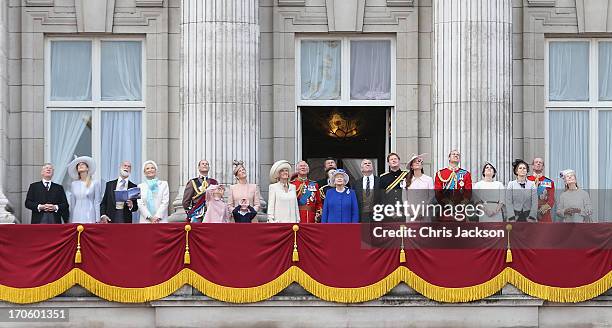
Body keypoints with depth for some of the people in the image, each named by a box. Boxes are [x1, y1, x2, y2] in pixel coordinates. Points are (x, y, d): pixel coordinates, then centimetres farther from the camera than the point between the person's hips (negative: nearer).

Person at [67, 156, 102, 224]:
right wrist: (71, 220, 11)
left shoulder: (95, 183, 3)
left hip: (90, 218, -3)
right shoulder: (73, 184, 13)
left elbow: (97, 203, 2)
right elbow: (72, 204, 15)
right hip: (77, 218, 3)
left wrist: (97, 220, -4)